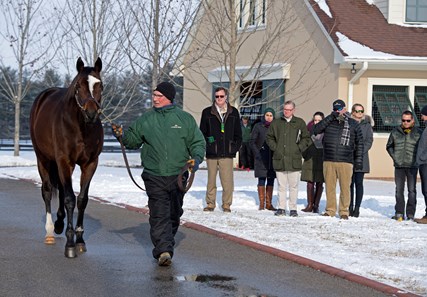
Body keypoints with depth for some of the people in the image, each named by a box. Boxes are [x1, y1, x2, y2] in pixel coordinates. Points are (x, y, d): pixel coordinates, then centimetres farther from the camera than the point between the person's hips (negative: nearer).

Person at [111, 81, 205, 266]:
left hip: (178, 175, 1)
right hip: (154, 175, -1)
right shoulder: (145, 120, 7)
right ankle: (164, 250, -17)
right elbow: (132, 140, 15)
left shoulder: (185, 119, 5)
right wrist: (121, 135, -5)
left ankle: (167, 245, 29)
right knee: (159, 214, -12)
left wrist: (196, 158, -10)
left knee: (174, 214, 13)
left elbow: (198, 142, 8)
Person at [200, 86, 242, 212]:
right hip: (211, 153, 0)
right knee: (211, 181, 8)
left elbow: (238, 133, 12)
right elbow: (202, 132, 9)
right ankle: (210, 204, 17)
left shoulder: (233, 113, 8)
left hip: (227, 153, 0)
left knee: (227, 181, -4)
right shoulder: (207, 112, 5)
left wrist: (235, 147, 2)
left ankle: (227, 204, 7)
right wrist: (206, 144, -4)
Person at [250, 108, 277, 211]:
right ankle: (262, 203, 1)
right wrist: (257, 154, -8)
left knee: (271, 181, 5)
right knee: (262, 180, -3)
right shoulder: (258, 127, 1)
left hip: (273, 158, 2)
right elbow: (252, 141, 2)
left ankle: (269, 203, 11)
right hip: (261, 159, -2)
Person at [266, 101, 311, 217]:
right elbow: (269, 137, 19)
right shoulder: (276, 123, 9)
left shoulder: (300, 123, 5)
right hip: (279, 159, 2)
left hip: (294, 160, -1)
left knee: (293, 186, 1)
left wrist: (299, 148, -1)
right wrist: (275, 148, 6)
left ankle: (293, 208, 8)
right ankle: (281, 208, 11)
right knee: (281, 186, 5)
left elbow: (306, 138, 10)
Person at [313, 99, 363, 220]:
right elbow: (316, 130, -7)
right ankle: (330, 210, 14)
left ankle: (344, 211, 6)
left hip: (346, 161, -1)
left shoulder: (353, 124, 9)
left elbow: (359, 143, 10)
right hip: (328, 160, 1)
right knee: (330, 187, 4)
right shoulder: (329, 122, 10)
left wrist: (359, 160, 4)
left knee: (345, 187, -2)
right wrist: (331, 117, -10)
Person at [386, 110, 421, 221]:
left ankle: (410, 214, 6)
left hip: (412, 166, -2)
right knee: (399, 190, 6)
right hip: (399, 166, 2)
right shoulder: (395, 132, 5)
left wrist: (417, 158, -3)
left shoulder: (418, 133, -1)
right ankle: (399, 213, 12)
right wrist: (394, 157, 5)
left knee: (412, 190, 0)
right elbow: (389, 146, 17)